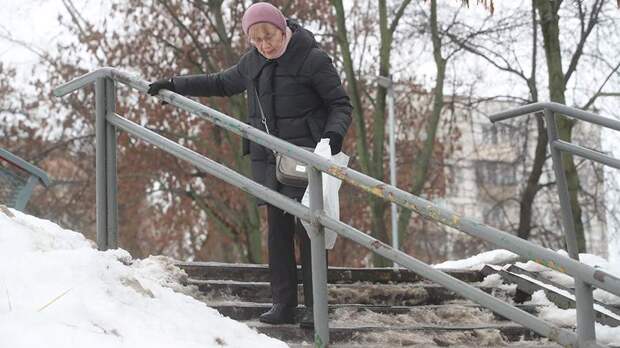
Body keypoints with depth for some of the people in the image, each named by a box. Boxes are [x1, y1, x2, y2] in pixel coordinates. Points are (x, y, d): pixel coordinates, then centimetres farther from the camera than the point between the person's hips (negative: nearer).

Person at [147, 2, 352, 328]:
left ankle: (314, 307, -2)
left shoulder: (312, 59, -9)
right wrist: (175, 85, 22)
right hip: (269, 161, 6)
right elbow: (222, 83, 26)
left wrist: (334, 133, -22)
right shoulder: (253, 62, 9)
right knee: (278, 231, 4)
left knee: (308, 229, -6)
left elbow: (341, 104, -3)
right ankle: (283, 304, 8)